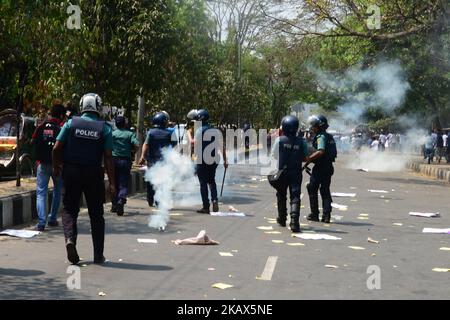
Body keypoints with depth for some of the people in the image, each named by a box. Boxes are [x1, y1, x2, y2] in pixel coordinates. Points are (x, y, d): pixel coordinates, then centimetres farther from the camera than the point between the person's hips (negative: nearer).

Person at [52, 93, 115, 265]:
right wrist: (112, 182, -3)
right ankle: (98, 255, 14)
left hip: (71, 172, 0)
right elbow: (108, 157, -6)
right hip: (94, 174, 0)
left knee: (69, 209, 11)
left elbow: (57, 148, -3)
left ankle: (70, 239, -16)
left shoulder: (71, 123, -2)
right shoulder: (104, 128, -3)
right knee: (96, 214, 10)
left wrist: (56, 167, 15)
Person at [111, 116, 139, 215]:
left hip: (114, 160, 1)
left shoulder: (112, 134, 3)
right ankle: (121, 199, -27)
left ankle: (114, 205, 17)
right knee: (123, 184, -1)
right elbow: (137, 145, -11)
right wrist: (132, 152, 8)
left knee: (114, 183, 12)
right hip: (126, 161, -1)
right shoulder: (130, 134, 1)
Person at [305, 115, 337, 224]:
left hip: (320, 167, -9)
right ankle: (326, 215, 5)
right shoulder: (329, 137, 15)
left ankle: (314, 214, 8)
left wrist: (309, 158, -25)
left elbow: (321, 151, -29)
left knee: (312, 190, 5)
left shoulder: (321, 137, -15)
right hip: (329, 167, 9)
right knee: (325, 191, 10)